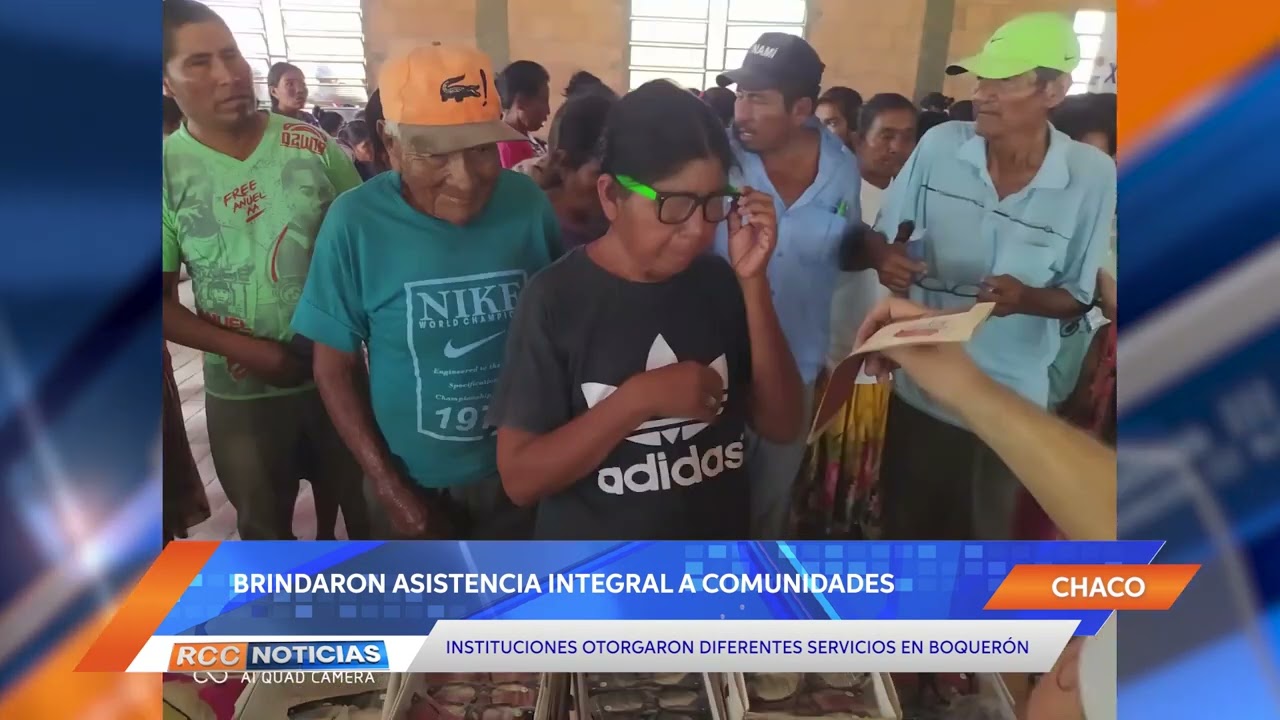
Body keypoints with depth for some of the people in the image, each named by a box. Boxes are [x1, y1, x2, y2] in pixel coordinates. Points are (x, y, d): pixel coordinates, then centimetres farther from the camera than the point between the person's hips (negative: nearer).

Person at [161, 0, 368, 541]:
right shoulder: (167, 175, -8)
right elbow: (164, 303, -5)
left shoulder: (314, 147, -6)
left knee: (369, 506, 17)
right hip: (241, 393, 0)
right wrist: (251, 351, -17)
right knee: (265, 528, 20)